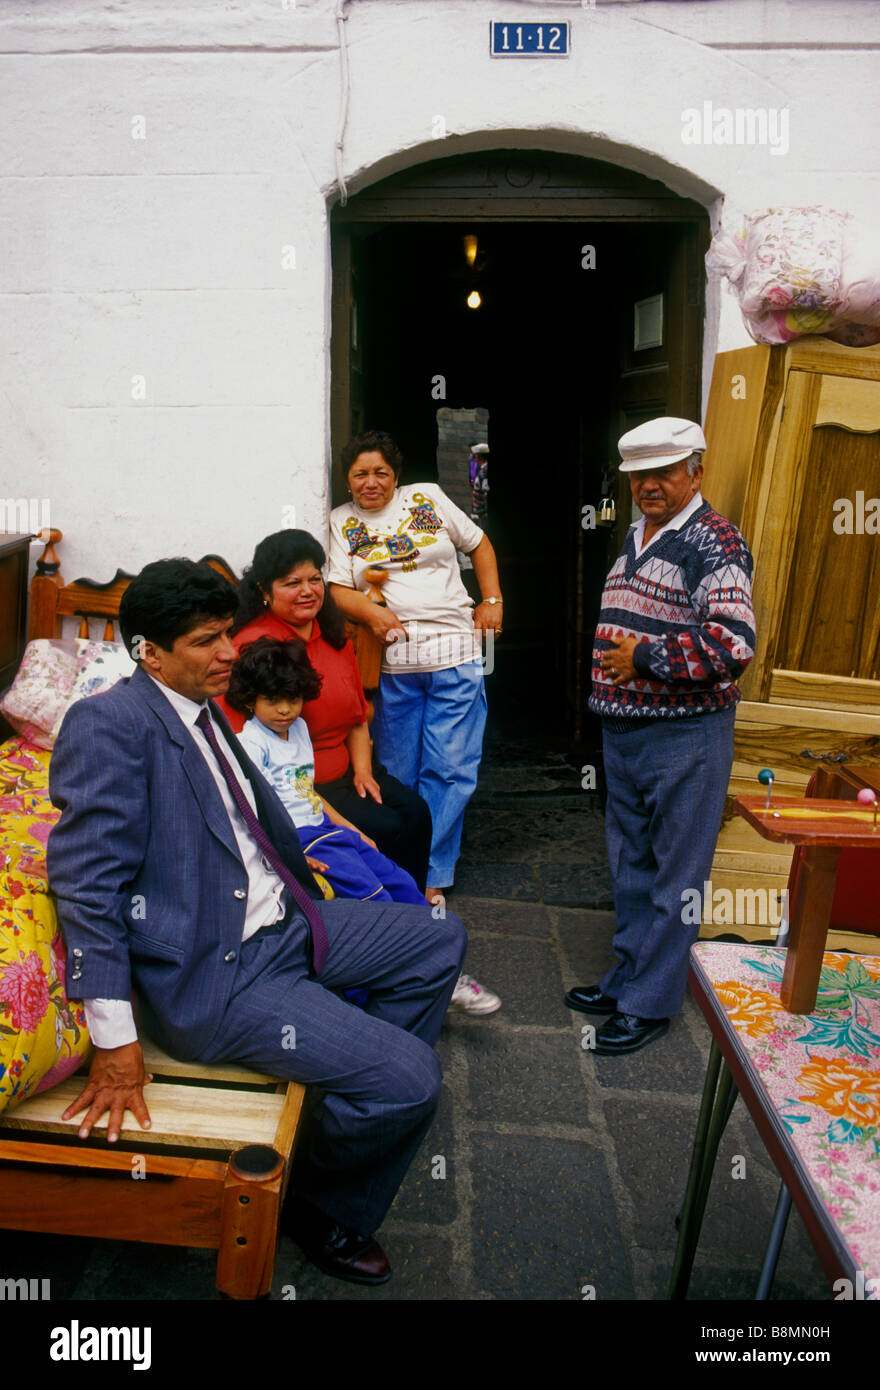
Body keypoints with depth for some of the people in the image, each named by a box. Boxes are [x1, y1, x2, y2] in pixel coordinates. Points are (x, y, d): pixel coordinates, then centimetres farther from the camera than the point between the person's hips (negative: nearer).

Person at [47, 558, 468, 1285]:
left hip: (282, 924, 10)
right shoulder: (110, 724, -17)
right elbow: (86, 882, -21)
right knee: (410, 1079, -16)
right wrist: (115, 1040, -21)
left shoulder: (204, 712, 11)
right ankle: (320, 1207, 14)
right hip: (212, 973, -10)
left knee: (440, 938, 15)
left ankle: (357, 1101, 24)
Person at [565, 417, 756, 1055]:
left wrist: (644, 658, -20)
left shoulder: (714, 542, -14)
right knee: (631, 864, 18)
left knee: (674, 876, 3)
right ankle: (628, 976, 33)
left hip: (685, 736, -9)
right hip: (623, 730, 9)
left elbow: (734, 642, -26)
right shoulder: (635, 537, 13)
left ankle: (651, 1003, 15)